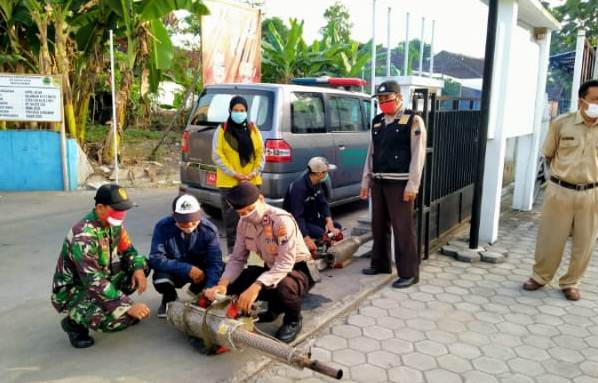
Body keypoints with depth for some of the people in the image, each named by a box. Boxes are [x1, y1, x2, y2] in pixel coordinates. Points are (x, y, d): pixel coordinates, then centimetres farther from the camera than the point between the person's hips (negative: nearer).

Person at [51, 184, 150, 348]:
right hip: (71, 290, -8)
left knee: (142, 264, -5)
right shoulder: (83, 236, -31)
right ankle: (74, 323, 0)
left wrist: (138, 269, -17)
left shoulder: (113, 222, -7)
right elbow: (94, 282, -33)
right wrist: (128, 306, -34)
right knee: (122, 318, -29)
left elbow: (127, 250, 5)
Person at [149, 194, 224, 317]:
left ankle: (196, 291, 9)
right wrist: (187, 269, -36)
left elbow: (215, 262, -25)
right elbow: (155, 259, -28)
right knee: (160, 280, -35)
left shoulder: (209, 229, -20)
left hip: (199, 271, 1)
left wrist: (209, 289, -41)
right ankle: (169, 299, 7)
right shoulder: (162, 227, -21)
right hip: (174, 272, -1)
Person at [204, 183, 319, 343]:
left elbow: (285, 263, -34)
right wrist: (223, 283, -22)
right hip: (271, 269, 7)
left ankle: (294, 320, -3)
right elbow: (237, 259, -3)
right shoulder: (243, 223, -7)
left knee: (283, 288, -40)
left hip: (299, 269, -6)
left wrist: (256, 286, -46)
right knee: (232, 284, -12)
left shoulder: (282, 220, -29)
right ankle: (275, 307, 12)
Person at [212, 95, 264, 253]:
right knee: (231, 217, 1)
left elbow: (260, 153, 8)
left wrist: (254, 172, -6)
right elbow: (217, 155, -5)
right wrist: (234, 174, -12)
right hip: (229, 182, -2)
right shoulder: (222, 130, 1)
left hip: (252, 181, 3)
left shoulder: (253, 129, 9)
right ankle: (233, 250, 12)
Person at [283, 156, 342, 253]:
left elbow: (323, 203, 0)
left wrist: (329, 221, -18)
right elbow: (297, 216, -33)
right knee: (320, 233, -27)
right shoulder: (299, 187, -29)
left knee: (336, 227, -2)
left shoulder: (317, 184, -3)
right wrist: (306, 239, -39)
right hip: (296, 221, -8)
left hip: (311, 217, 9)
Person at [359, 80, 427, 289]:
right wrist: (366, 181, 12)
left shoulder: (413, 120, -6)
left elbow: (418, 155, -11)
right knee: (378, 225, 14)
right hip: (378, 182, 7)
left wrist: (412, 185, -16)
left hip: (399, 183, -6)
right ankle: (380, 264, 30)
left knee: (403, 228, -2)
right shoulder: (377, 122, 13)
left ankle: (408, 273, 8)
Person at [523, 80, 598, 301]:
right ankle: (540, 276, 27)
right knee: (550, 238, 8)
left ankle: (570, 283, 28)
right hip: (560, 191, -2)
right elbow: (548, 155, 7)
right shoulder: (561, 124, -6)